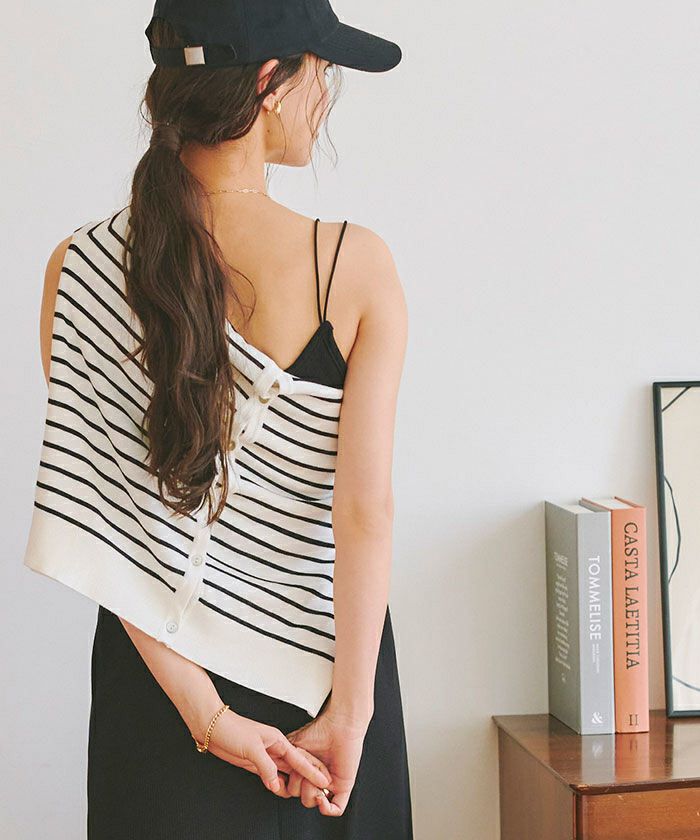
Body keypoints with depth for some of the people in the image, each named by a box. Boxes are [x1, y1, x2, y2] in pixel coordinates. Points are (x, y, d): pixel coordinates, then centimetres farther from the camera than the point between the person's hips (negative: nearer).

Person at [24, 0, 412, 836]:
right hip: (320, 659, -1)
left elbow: (101, 518, -13)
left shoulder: (79, 269, -10)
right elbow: (366, 508, -18)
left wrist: (206, 714, -10)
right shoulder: (357, 264, -15)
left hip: (156, 671, 1)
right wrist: (349, 713, -13)